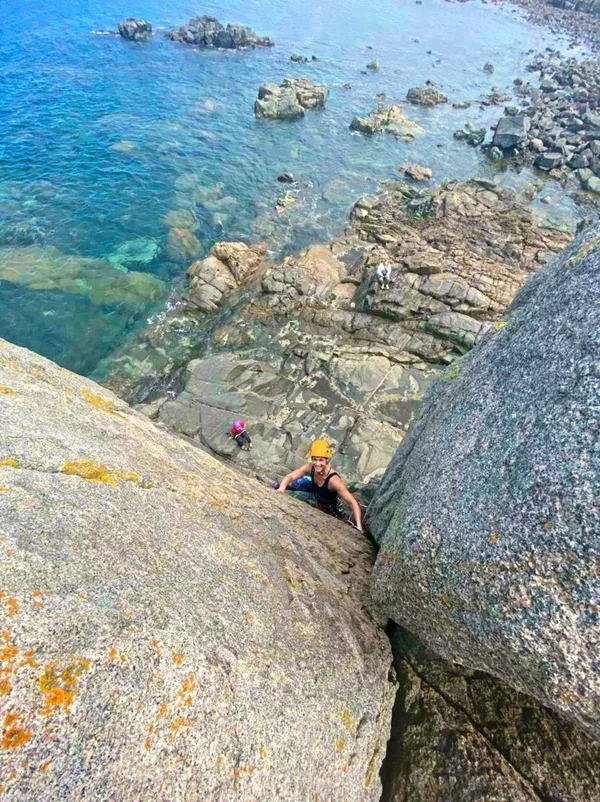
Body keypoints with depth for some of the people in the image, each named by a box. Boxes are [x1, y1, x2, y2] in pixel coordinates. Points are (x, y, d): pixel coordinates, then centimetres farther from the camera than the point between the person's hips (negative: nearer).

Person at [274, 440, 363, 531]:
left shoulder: (333, 480, -45)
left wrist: (359, 527, -46)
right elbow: (290, 476, -25)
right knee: (281, 485, 2)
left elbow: (353, 503, -40)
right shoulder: (310, 467, -32)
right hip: (314, 487, 3)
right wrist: (281, 488, -46)